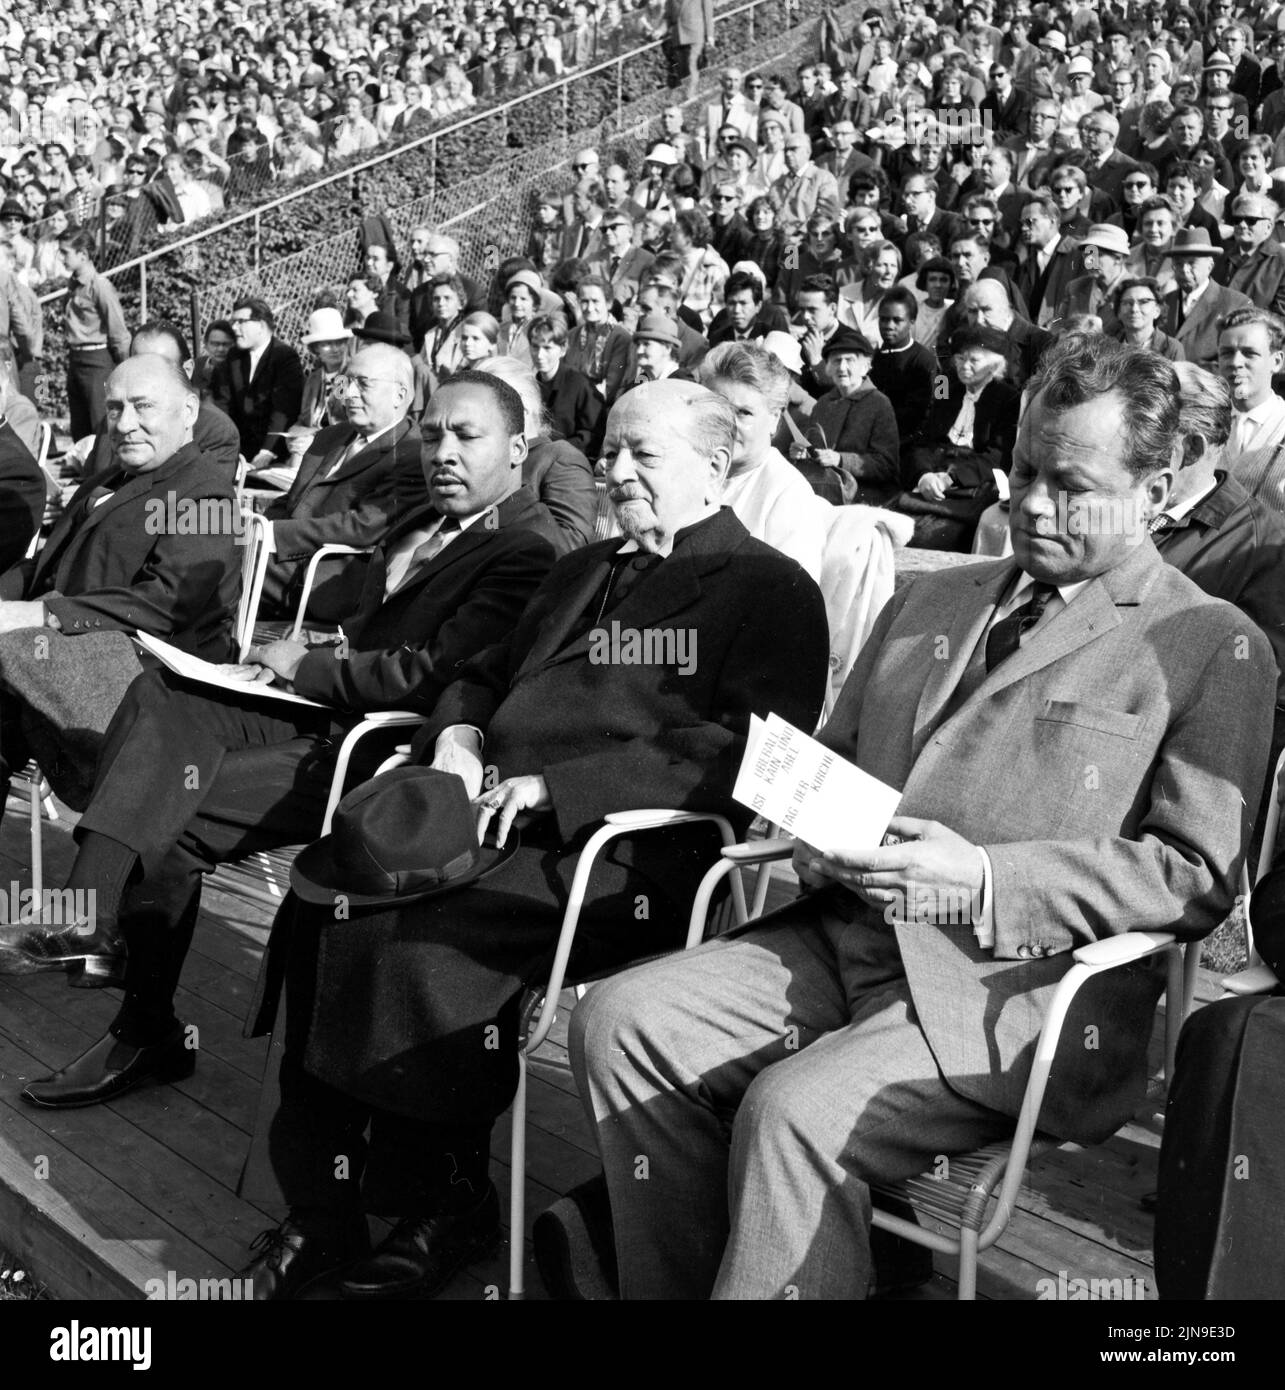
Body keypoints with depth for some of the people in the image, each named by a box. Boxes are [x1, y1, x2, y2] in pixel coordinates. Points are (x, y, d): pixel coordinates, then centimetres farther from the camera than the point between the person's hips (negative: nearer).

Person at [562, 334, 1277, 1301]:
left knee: (795, 1111, -29)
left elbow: (1198, 876, -6)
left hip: (1024, 979, -6)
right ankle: (672, 1289, 1)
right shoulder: (927, 603, 22)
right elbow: (829, 759, 27)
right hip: (849, 935, 6)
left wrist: (981, 879, -17)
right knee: (622, 1019, -12)